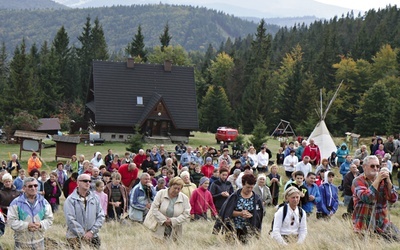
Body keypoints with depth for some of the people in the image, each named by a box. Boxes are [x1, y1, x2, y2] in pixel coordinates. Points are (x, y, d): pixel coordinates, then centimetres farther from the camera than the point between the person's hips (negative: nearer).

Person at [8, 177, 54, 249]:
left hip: (39, 241, 3)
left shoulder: (43, 202, 4)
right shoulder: (16, 202, -6)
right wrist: (26, 226, -23)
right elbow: (11, 221, -11)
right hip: (22, 242, -3)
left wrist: (40, 225, -17)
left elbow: (49, 219, 4)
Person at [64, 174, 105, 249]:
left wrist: (92, 231, -6)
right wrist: (82, 234, -13)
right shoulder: (70, 200, -5)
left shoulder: (95, 198, 7)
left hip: (93, 236, 3)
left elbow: (101, 216, 5)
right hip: (75, 236, -3)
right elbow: (70, 219, -11)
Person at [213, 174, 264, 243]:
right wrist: (240, 213, -18)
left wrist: (251, 215, -18)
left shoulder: (256, 199, 1)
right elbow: (227, 211, -5)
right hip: (233, 227, -1)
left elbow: (259, 214, 2)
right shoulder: (235, 196, -2)